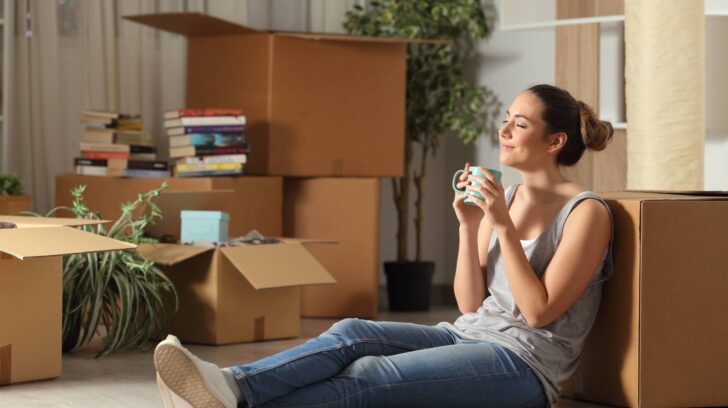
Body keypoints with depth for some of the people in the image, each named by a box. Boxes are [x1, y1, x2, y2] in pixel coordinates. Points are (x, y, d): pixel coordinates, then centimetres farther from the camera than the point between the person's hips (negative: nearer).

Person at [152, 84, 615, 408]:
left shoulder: (587, 213, -8)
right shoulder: (503, 197, 14)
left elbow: (539, 311, -14)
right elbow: (470, 303, 10)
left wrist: (504, 226, -18)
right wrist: (469, 227, -4)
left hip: (524, 364, -7)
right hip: (469, 335, 7)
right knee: (351, 334, -21)